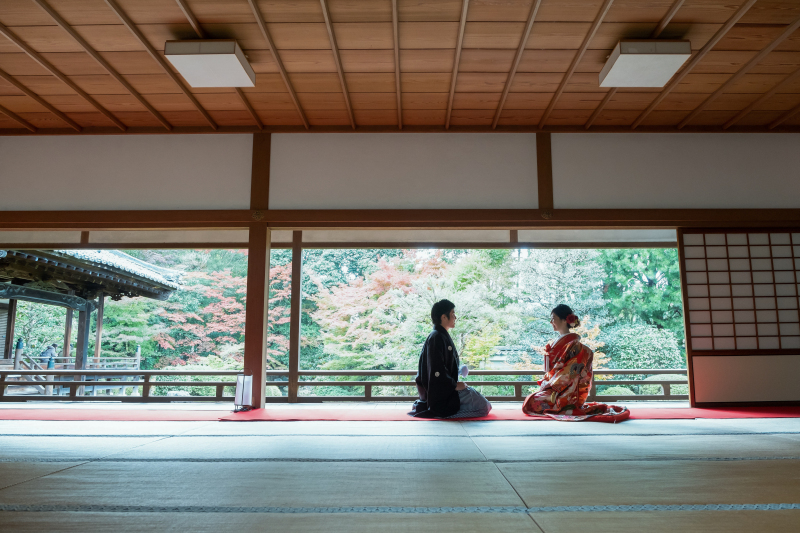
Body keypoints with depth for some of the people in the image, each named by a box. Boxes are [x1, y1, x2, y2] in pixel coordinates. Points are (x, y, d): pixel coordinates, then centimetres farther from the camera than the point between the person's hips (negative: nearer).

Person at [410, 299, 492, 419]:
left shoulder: (442, 336, 15)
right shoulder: (436, 338, -17)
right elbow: (437, 370, -23)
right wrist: (454, 385, -16)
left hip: (447, 387, 10)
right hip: (441, 392, -10)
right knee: (483, 406, -10)